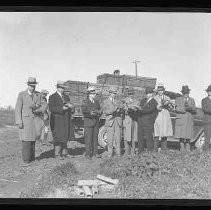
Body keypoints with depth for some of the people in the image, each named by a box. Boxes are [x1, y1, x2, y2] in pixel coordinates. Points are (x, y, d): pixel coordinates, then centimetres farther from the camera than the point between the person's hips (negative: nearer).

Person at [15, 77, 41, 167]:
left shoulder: (37, 95, 9)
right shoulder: (21, 94, -2)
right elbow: (18, 109, -5)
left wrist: (35, 107, -13)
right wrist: (19, 122, -12)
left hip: (34, 120, 4)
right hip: (25, 120, -3)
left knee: (33, 140, 4)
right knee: (26, 141, -8)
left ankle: (32, 158, 13)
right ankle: (26, 160, -3)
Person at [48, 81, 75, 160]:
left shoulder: (66, 97, 15)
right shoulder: (52, 97, -4)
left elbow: (70, 107, 12)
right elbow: (51, 109, -15)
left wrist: (70, 106, -12)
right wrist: (62, 108, -23)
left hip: (66, 120, 6)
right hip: (57, 120, -6)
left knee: (65, 137, 8)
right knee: (58, 137, -7)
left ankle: (64, 153, 17)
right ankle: (57, 154, 3)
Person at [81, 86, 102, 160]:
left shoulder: (96, 102, 15)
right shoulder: (85, 102, -1)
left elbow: (100, 110, 12)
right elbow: (84, 111, -11)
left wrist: (99, 112, -10)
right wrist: (90, 113, -26)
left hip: (96, 122, 5)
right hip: (88, 122, -5)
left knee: (95, 138, 6)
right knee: (88, 138, -4)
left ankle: (95, 153, 13)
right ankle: (88, 154, 2)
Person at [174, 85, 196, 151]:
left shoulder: (192, 100, 16)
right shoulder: (178, 99, 9)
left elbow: (194, 111, 9)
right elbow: (177, 109, -5)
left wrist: (190, 108, -13)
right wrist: (185, 109, -17)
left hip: (189, 120, 2)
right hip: (180, 120, -2)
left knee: (188, 137, -1)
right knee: (181, 136, -5)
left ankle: (188, 150, 3)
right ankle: (182, 149, 1)